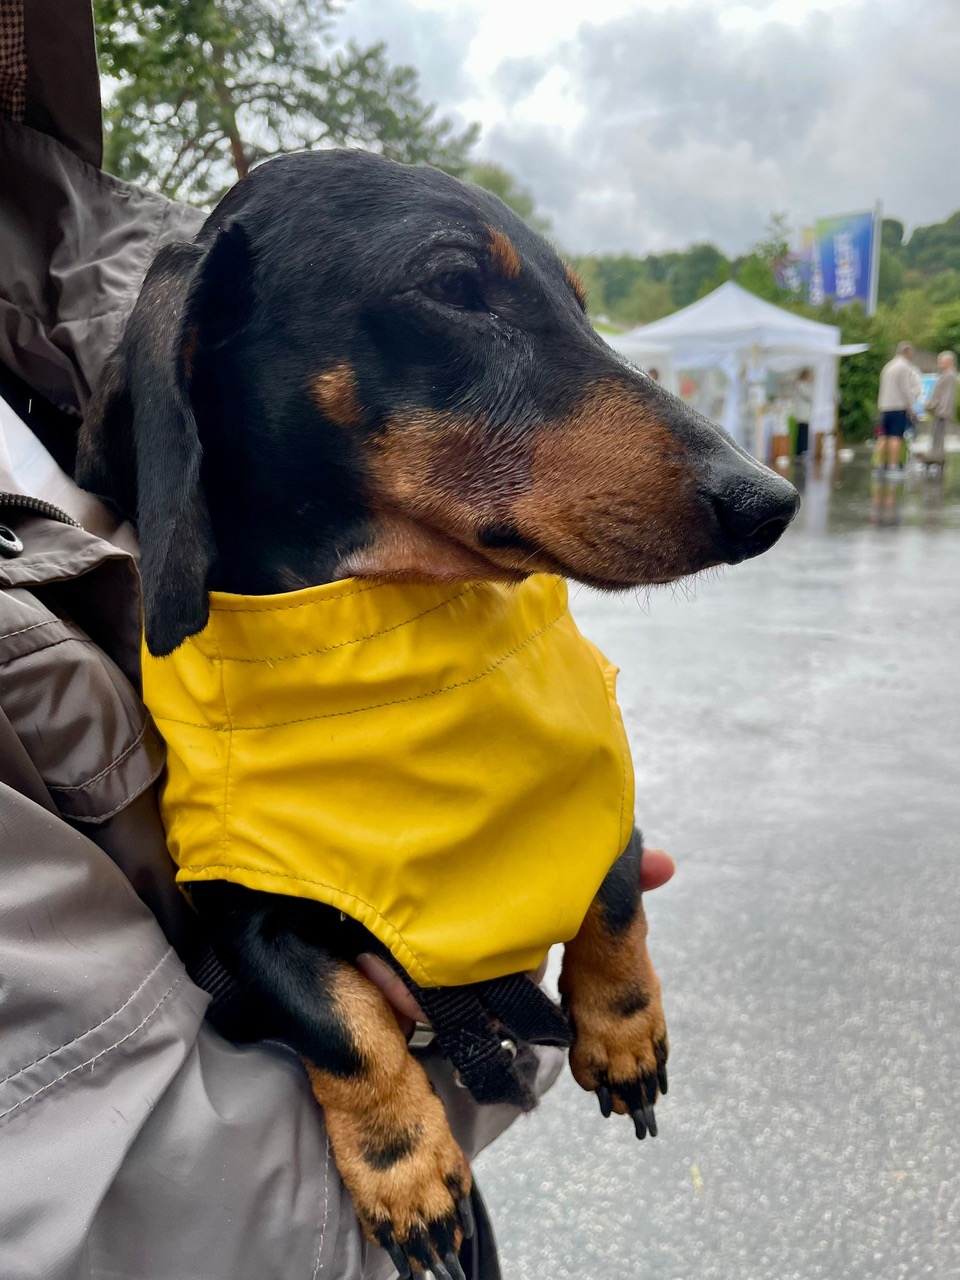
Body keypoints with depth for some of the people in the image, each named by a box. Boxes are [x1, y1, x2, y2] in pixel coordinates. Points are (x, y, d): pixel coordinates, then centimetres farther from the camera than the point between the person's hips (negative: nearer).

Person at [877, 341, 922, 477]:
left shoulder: (888, 366, 18)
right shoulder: (905, 367, -8)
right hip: (899, 407, -8)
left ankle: (882, 466, 10)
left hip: (884, 406, 8)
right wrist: (911, 408, -9)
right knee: (896, 437, -10)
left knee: (886, 437, 10)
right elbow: (906, 389, -12)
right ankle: (893, 468, -15)